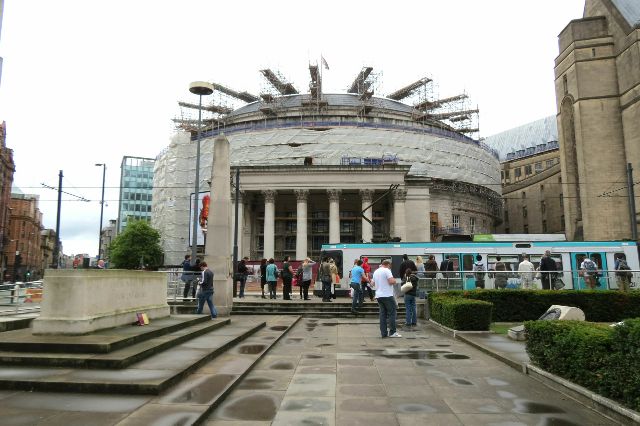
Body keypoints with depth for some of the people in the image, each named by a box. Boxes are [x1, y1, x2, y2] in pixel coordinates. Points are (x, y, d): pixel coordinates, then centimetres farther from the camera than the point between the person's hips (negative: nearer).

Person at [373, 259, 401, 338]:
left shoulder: (376, 272, 15)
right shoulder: (387, 270, -10)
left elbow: (374, 284, 22)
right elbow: (392, 281, -20)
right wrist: (394, 280, 0)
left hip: (378, 295, 7)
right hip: (387, 295, -7)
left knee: (383, 314, 8)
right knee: (391, 314, 0)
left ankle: (384, 333, 7)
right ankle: (392, 332, 1)